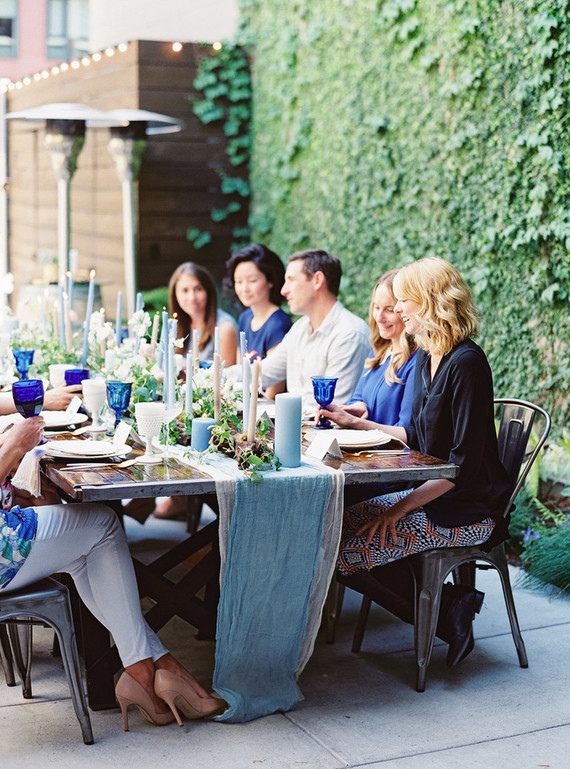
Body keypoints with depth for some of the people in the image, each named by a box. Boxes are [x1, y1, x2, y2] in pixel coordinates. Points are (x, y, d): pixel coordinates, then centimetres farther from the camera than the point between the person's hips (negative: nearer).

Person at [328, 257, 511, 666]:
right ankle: (450, 609, 1)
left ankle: (448, 609, -2)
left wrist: (402, 507, -20)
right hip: (431, 493, 10)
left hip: (467, 513, -10)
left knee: (344, 549, -18)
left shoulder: (466, 363, -18)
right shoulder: (427, 359, 10)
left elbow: (464, 463, -21)